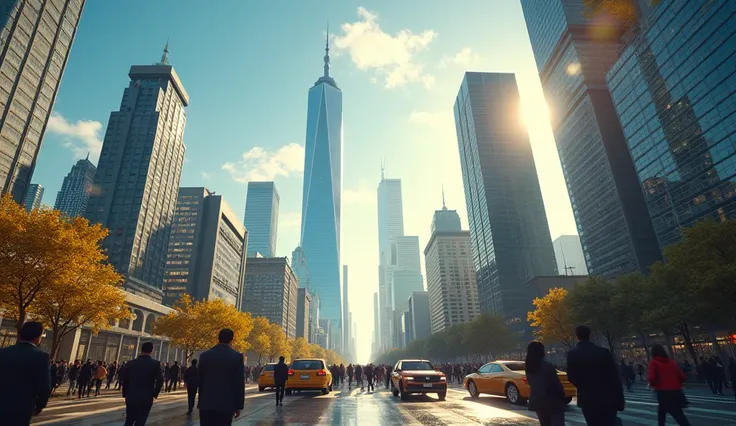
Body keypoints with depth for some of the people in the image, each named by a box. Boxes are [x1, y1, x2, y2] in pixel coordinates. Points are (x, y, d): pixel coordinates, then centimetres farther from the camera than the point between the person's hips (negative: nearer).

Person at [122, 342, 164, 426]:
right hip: (146, 398, -3)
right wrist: (155, 394, -1)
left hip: (131, 398, 3)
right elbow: (160, 380, -15)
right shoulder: (155, 364, -8)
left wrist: (125, 395, 15)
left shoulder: (130, 363, 1)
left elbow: (125, 380, 4)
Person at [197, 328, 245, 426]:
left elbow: (200, 380, 8)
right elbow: (240, 383, -6)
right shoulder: (237, 356, -7)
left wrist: (201, 402, 18)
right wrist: (239, 406, 2)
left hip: (206, 403, 3)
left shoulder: (204, 355, 2)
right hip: (226, 404, -3)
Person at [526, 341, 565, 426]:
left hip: (537, 401, 6)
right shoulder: (547, 365, -17)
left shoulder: (529, 367, 3)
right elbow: (556, 383, -13)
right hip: (551, 401, -6)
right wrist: (562, 395, 3)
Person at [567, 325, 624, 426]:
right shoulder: (604, 352, -6)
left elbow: (572, 378, -4)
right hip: (607, 399, 0)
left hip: (587, 400, 0)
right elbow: (614, 377, -4)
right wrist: (620, 401, 4)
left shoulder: (572, 355, -7)